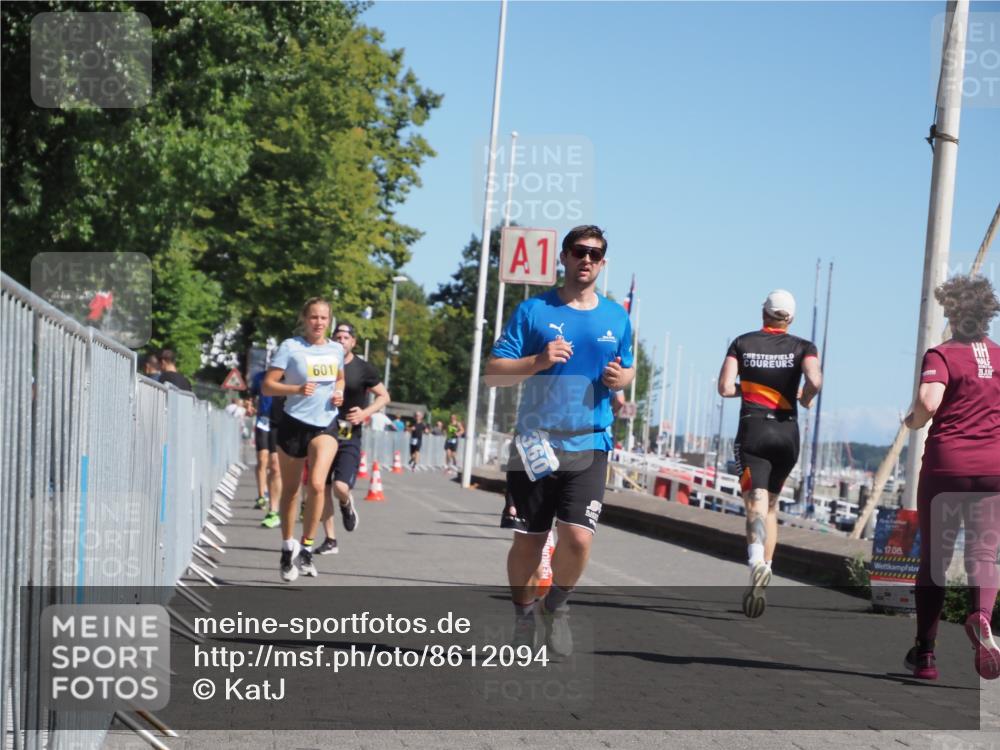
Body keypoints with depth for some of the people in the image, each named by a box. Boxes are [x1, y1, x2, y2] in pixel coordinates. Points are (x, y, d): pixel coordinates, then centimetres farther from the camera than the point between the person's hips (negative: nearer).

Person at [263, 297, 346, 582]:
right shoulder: (290, 347, -7)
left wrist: (339, 393, 4)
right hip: (294, 423, -2)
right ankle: (288, 550, 25)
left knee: (317, 484, -18)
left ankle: (305, 548, -5)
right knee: (290, 489, 9)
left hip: (325, 425, 2)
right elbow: (267, 386, -10)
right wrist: (297, 389, -25)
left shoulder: (336, 350, 6)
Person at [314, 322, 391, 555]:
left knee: (340, 486, -20)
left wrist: (365, 412, -13)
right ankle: (330, 540, 13)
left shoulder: (364, 370, -4)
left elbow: (384, 396, 3)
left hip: (350, 437, -3)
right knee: (322, 488, 2)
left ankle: (346, 504, 17)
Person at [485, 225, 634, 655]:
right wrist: (538, 361, -18)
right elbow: (494, 373, -2)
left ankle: (557, 604, 15)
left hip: (589, 447, 1)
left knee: (577, 538, -14)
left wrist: (621, 378, 0)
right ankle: (523, 613, 31)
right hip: (536, 444, -1)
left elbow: (628, 368, 24)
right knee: (527, 542, 5)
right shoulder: (534, 311, 0)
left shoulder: (616, 317, 9)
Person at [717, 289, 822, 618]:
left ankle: (757, 561, -41)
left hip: (752, 430, -2)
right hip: (787, 431, 2)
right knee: (771, 505, 17)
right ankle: (761, 581, 13)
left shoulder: (742, 343, 4)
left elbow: (725, 388, -5)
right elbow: (815, 381, -15)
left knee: (756, 504, -12)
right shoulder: (803, 347, 4)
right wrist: (805, 399, 6)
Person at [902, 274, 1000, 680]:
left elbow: (928, 402, -22)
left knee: (935, 557, 9)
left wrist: (912, 421, -2)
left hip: (946, 464, -2)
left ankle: (925, 651, 12)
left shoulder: (942, 355, -6)